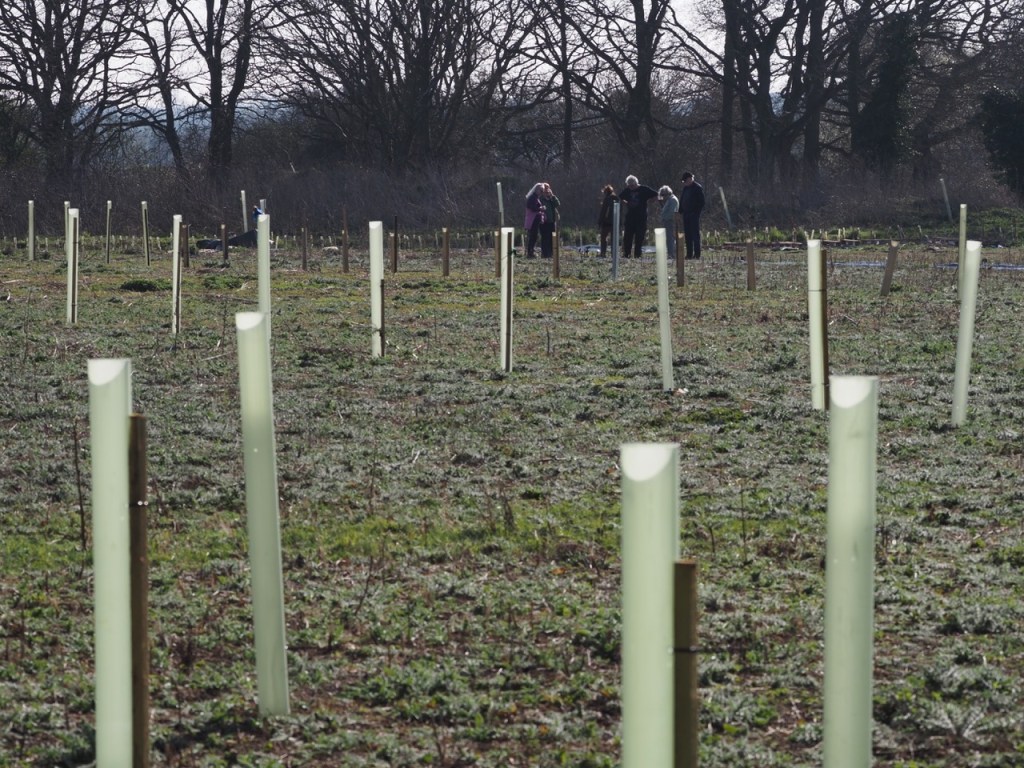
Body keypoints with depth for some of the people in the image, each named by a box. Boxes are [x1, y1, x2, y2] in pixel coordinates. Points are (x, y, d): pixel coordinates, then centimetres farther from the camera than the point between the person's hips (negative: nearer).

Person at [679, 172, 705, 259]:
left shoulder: (698, 188, -7)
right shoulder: (685, 188, 14)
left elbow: (701, 202, -9)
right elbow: (681, 201, 20)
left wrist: (697, 212, -14)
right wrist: (680, 211, 10)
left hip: (694, 214, -7)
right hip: (686, 214, 7)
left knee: (695, 233, -6)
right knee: (687, 234, 7)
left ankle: (697, 254, -4)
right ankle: (689, 254, 11)